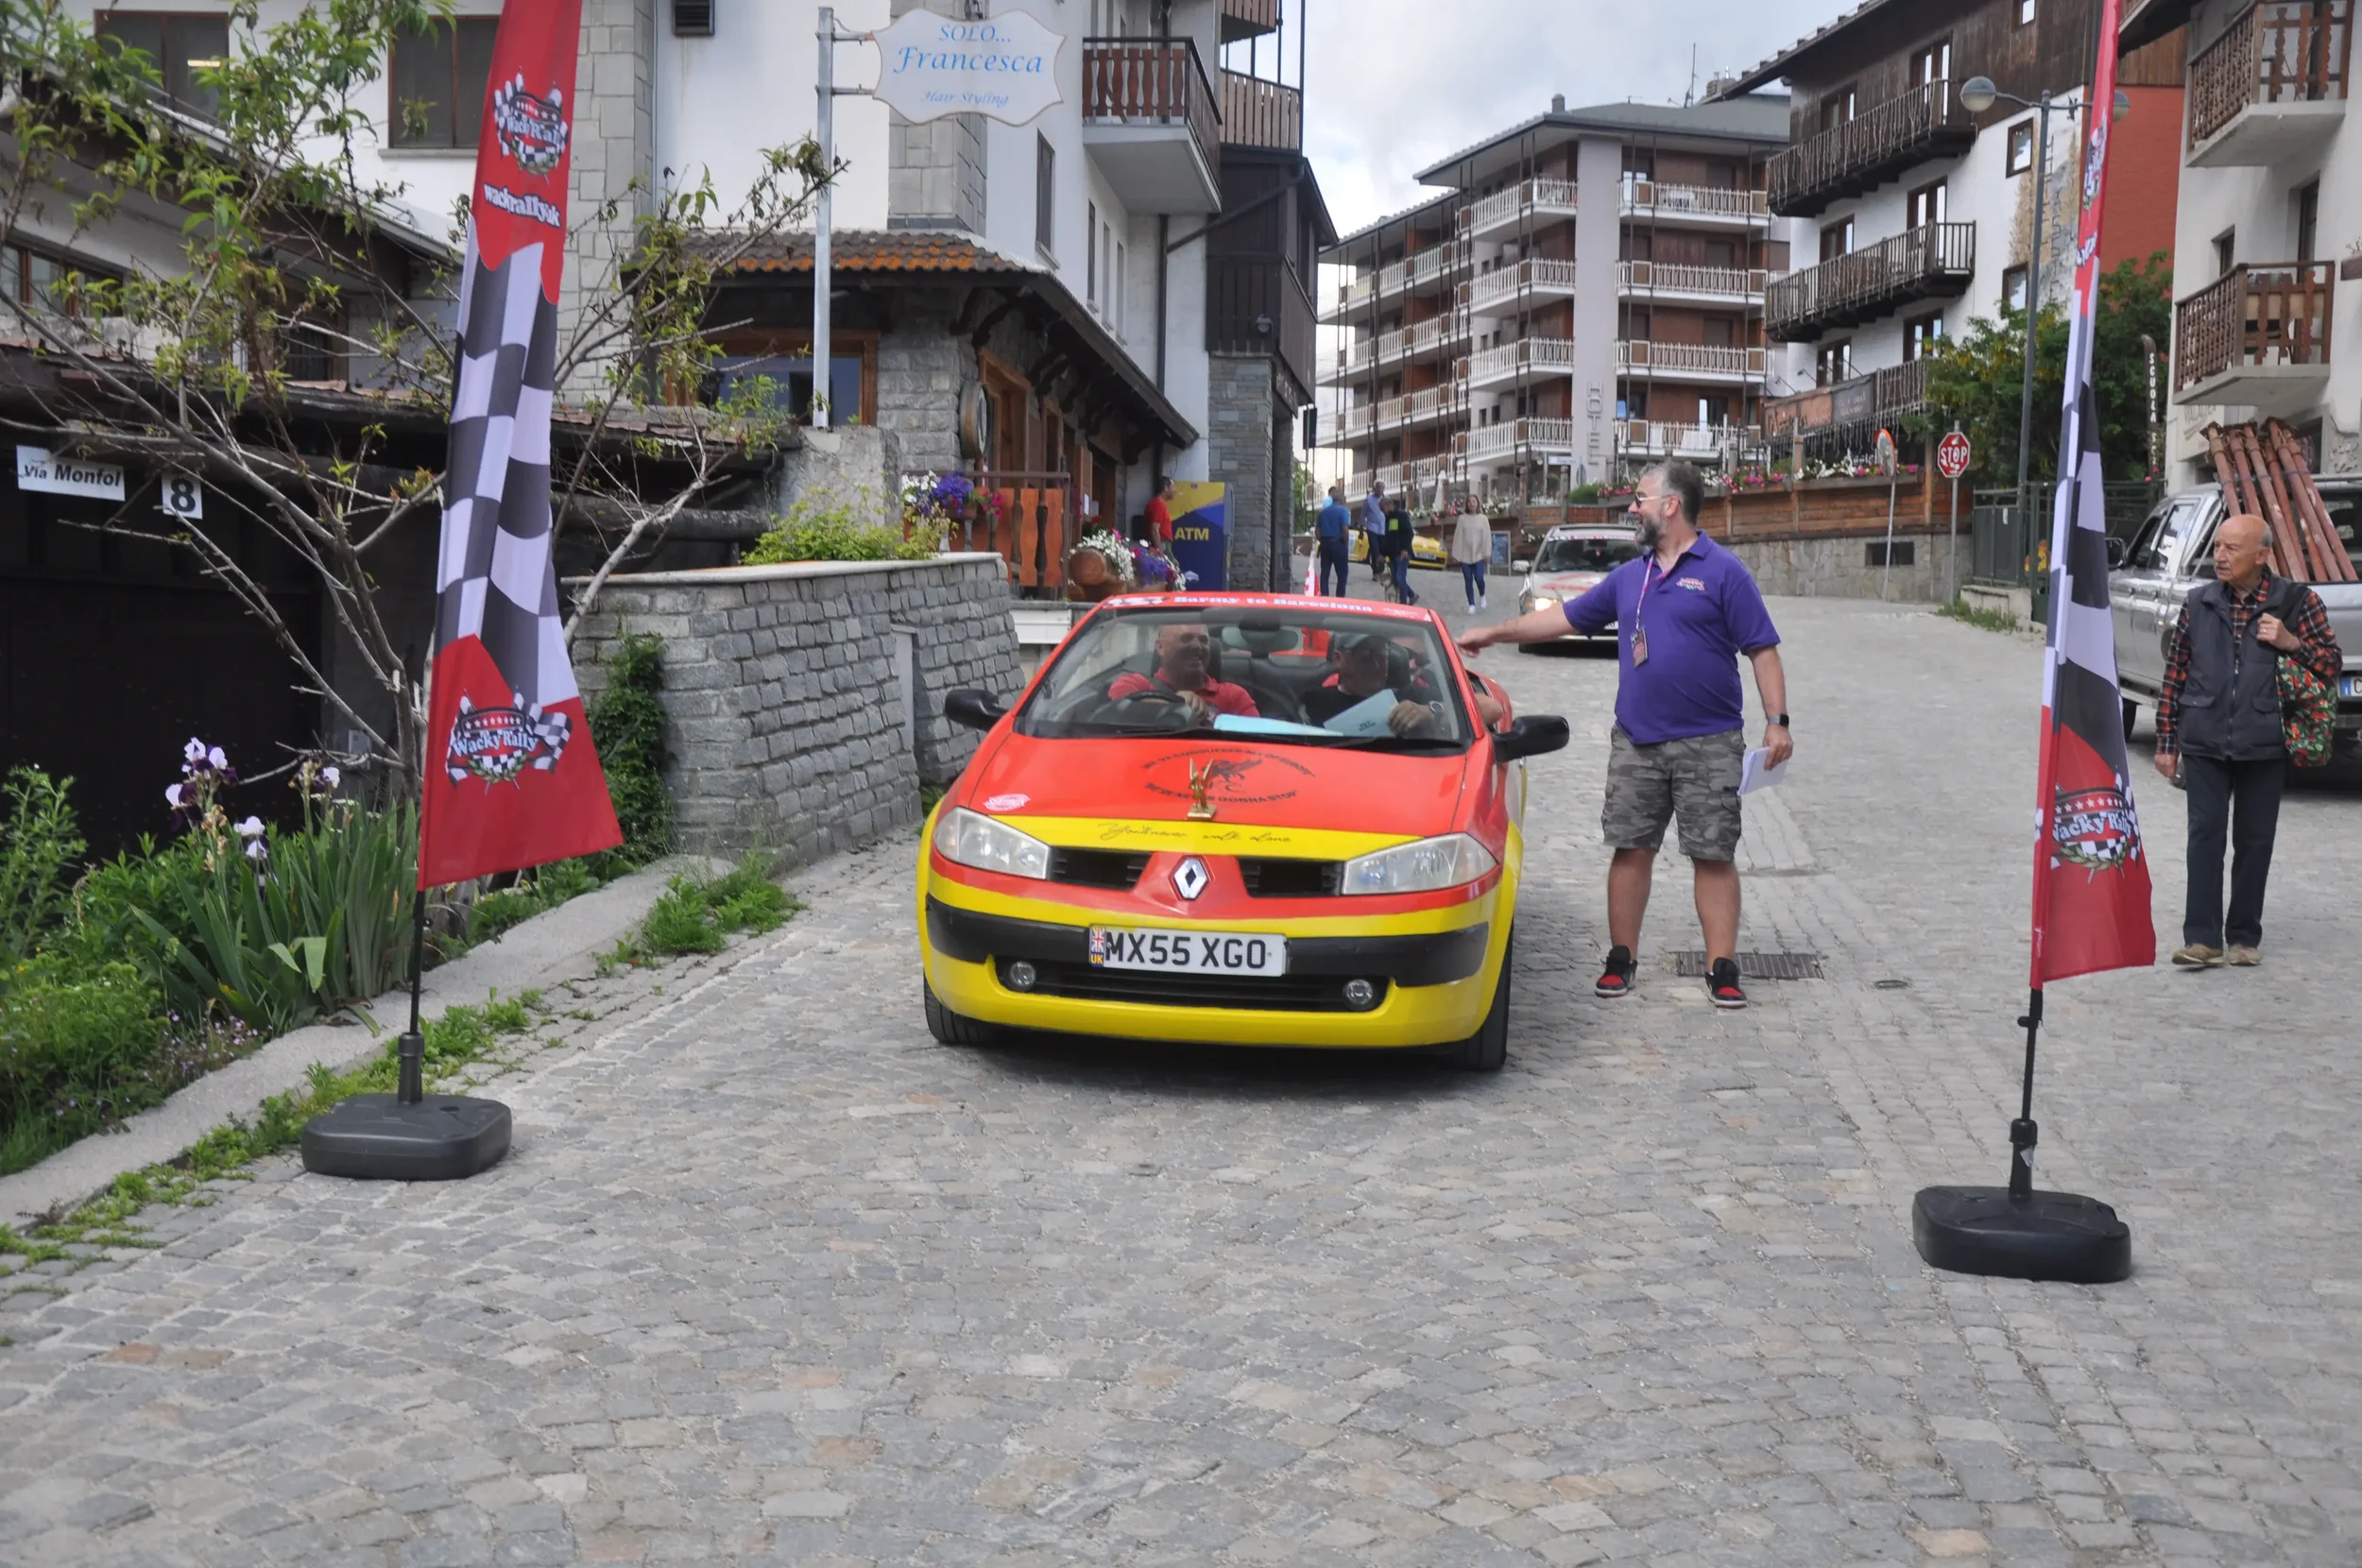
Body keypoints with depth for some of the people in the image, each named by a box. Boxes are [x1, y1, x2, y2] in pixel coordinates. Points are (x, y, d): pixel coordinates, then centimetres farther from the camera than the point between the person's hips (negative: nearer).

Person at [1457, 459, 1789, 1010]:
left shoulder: (1723, 571, -4)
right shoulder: (1628, 576, 13)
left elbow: (1762, 650, -6)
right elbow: (1567, 617, 20)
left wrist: (1777, 722, -13)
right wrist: (1494, 633, 17)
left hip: (1708, 745, -5)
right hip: (1636, 742, 5)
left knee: (1713, 855, 0)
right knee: (1631, 850, 7)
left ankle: (1723, 968, 5)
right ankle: (1621, 959, 17)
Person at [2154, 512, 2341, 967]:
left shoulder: (2296, 601, 0)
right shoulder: (2199, 603, 5)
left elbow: (2333, 665, 4)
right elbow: (2175, 673, 8)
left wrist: (2291, 642, -15)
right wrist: (2166, 741, 6)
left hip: (2264, 747, -1)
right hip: (2204, 744, 1)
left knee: (2254, 842, 7)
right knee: (2205, 836, -3)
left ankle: (2245, 936, 17)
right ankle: (2202, 937, -2)